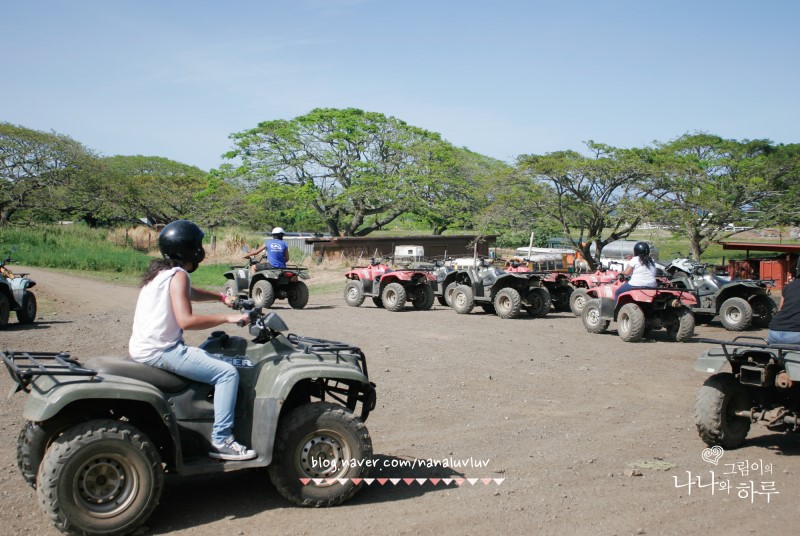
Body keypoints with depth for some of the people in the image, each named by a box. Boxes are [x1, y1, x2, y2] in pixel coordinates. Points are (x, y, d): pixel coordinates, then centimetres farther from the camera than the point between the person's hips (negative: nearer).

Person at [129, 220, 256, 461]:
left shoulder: (162, 271, 14)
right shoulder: (178, 275, -14)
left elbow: (191, 293, 32)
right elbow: (186, 320, -26)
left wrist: (221, 297, 19)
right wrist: (227, 318, -21)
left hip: (144, 348, 10)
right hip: (159, 351, -10)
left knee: (211, 359, 27)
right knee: (227, 373, -16)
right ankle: (221, 441, -14)